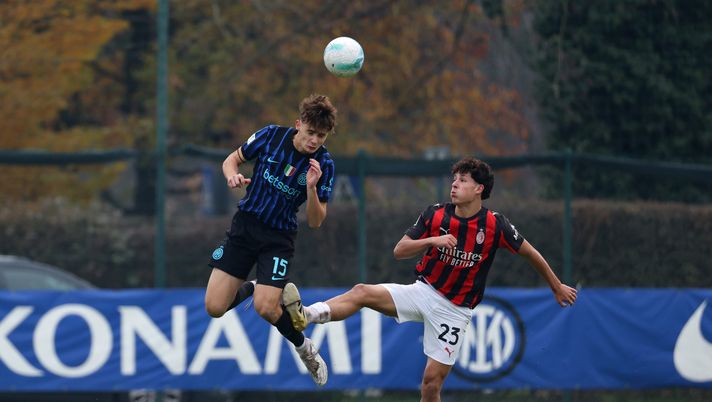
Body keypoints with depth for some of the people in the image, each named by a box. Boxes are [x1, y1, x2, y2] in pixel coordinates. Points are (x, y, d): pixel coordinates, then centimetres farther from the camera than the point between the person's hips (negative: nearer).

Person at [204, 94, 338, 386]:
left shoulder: (323, 165, -13)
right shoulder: (272, 135, -9)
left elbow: (315, 222, -12)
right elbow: (232, 160, 6)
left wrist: (311, 187, -29)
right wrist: (233, 175, -17)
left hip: (279, 238, -2)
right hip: (244, 226, 2)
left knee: (265, 308, -22)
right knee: (215, 307, -7)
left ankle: (304, 348, 9)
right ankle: (250, 288, 28)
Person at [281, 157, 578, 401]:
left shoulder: (495, 225, -10)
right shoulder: (435, 215, -4)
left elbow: (530, 254, 4)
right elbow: (399, 251, -5)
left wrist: (557, 287, 12)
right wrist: (432, 241, -23)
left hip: (454, 310, -2)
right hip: (423, 292, 2)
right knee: (363, 293, -22)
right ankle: (305, 316, -41)